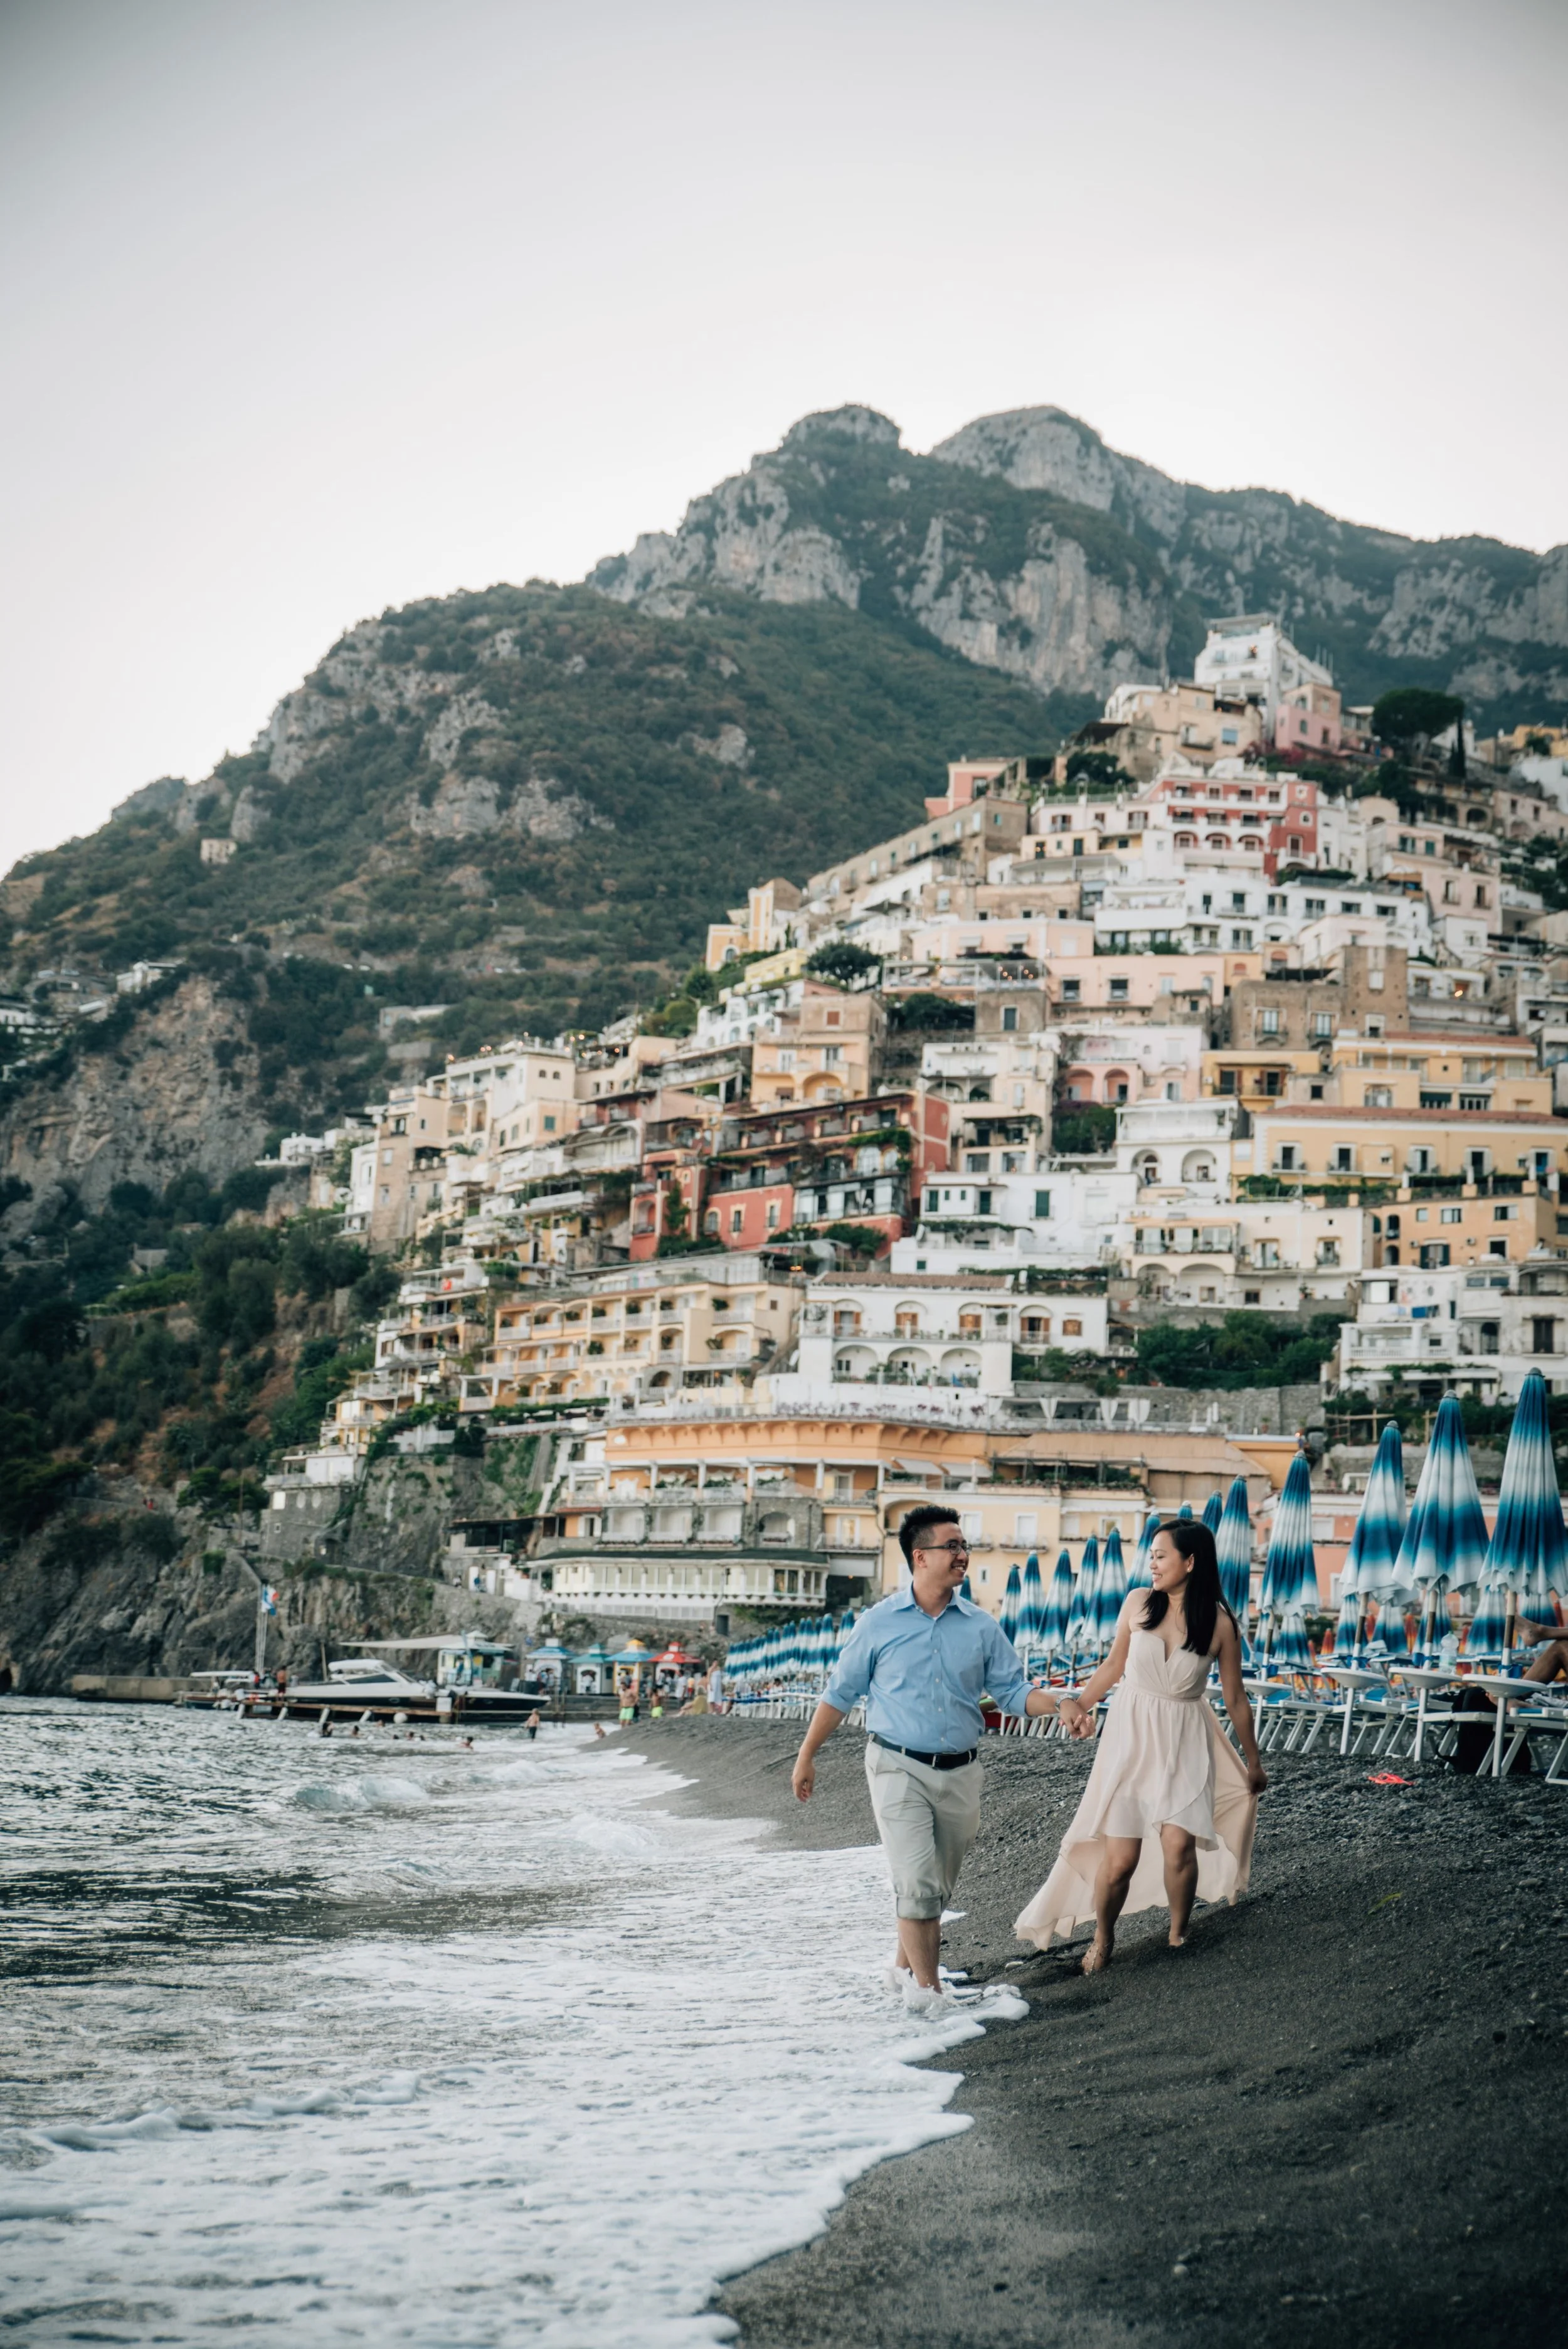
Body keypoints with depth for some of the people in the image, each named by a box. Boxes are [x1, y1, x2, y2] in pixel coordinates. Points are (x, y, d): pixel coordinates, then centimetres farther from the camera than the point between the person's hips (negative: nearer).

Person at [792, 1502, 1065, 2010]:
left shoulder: (981, 1626, 5)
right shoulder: (880, 1622, -2)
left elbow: (1012, 1691, 6)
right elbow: (840, 1692, 5)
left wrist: (1060, 1705, -13)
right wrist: (807, 1755, 7)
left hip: (959, 1772, 4)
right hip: (899, 1768, -3)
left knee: (938, 1887, 12)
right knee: (917, 1882, -12)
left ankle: (906, 1964, 31)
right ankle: (925, 1985, -3)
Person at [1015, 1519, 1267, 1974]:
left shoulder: (1219, 1623, -7)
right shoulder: (1138, 1604, -2)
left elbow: (1235, 1698, 3)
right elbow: (1113, 1666, 11)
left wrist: (1253, 1761, 11)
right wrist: (1078, 1704, -2)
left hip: (1185, 1740, -1)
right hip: (1131, 1732, 1)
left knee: (1178, 1844, -16)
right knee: (1121, 1856, -4)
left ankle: (1178, 1933, 11)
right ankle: (1103, 1938, 22)